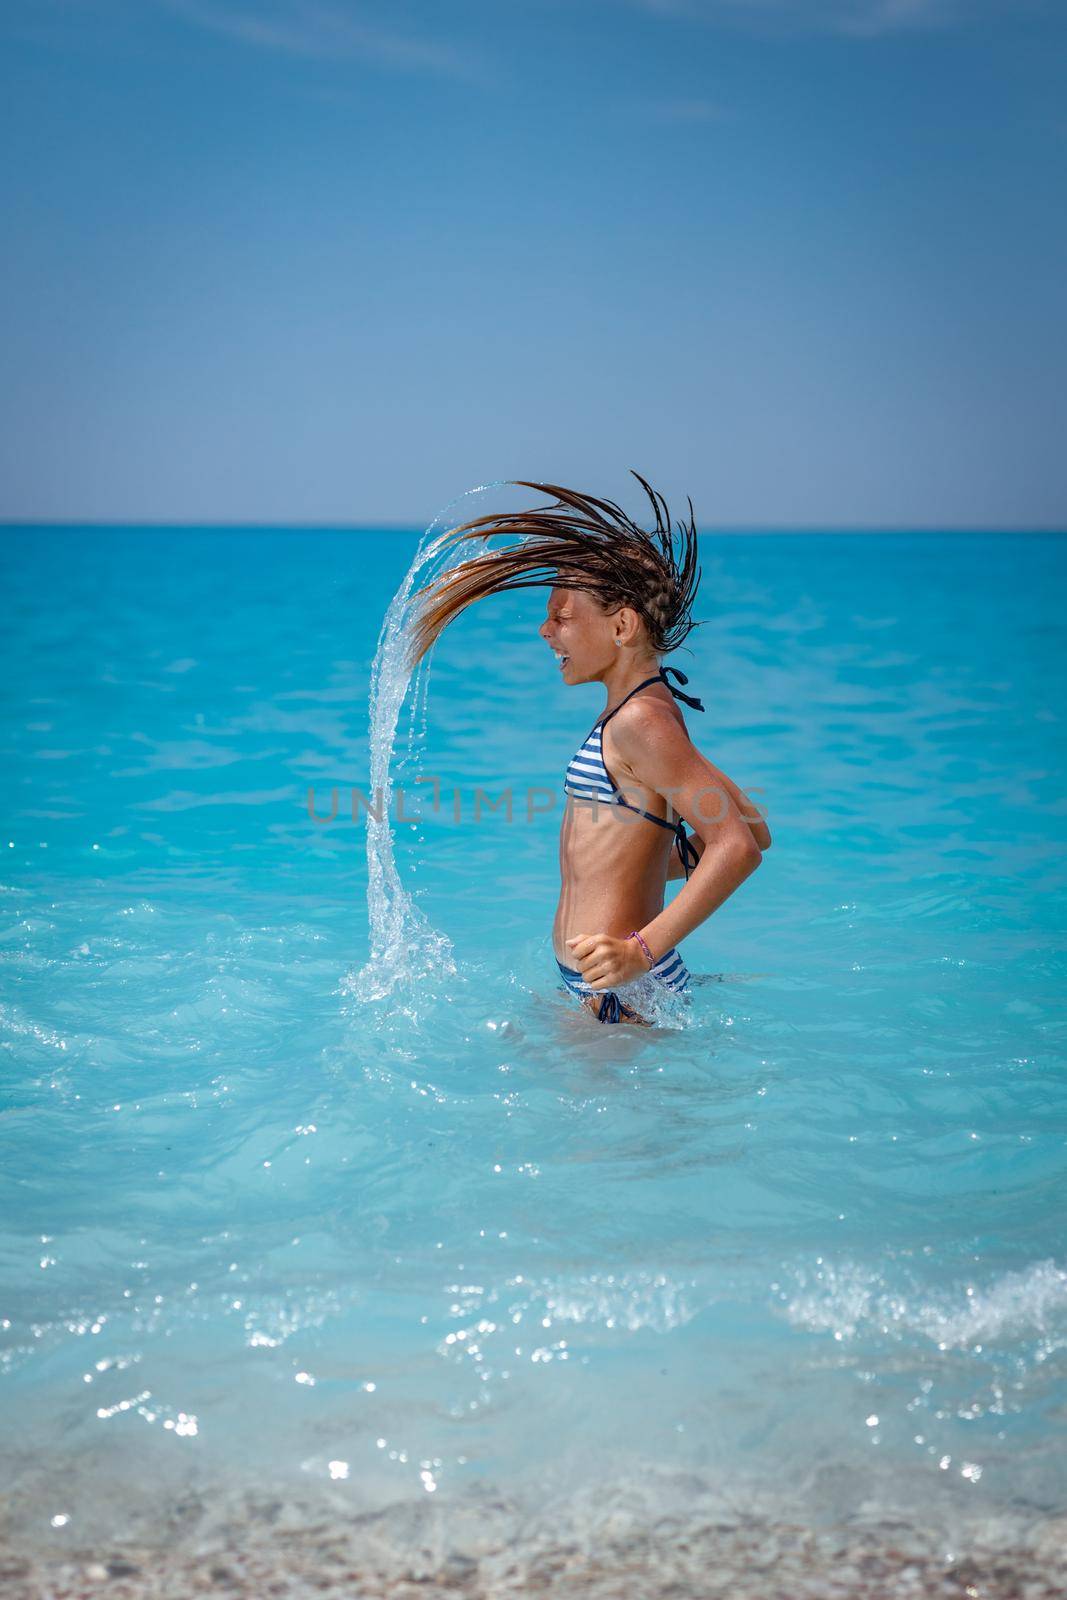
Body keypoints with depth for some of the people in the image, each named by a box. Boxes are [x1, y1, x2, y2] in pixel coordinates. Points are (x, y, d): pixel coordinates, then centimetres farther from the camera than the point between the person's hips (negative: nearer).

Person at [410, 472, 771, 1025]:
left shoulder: (642, 720, -16)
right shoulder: (633, 714, 14)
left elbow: (738, 847, -25)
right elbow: (755, 829, 19)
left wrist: (644, 951, -28)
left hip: (623, 998, -10)